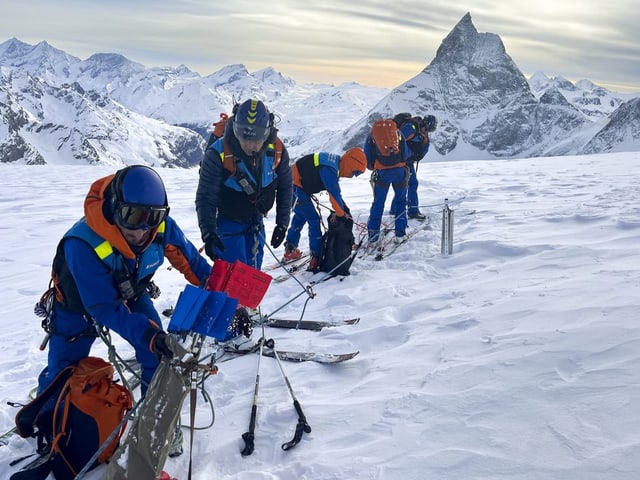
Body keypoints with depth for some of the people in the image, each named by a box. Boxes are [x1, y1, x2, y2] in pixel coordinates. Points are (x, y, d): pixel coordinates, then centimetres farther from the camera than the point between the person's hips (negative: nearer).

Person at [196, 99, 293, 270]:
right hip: (227, 222, -4)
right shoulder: (218, 154, -27)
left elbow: (285, 188, 1)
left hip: (256, 222, 5)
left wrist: (282, 223, 0)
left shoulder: (277, 151, -14)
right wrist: (208, 234, -34)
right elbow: (205, 198, -23)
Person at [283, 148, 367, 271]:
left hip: (294, 184, 11)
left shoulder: (335, 163, 4)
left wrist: (345, 207, 7)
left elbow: (336, 191, 13)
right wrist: (342, 214, -14)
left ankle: (290, 250, 38)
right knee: (313, 219, -10)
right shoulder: (329, 170, -27)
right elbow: (334, 195, -25)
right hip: (295, 187, -11)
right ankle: (317, 258, -9)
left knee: (301, 216, 25)